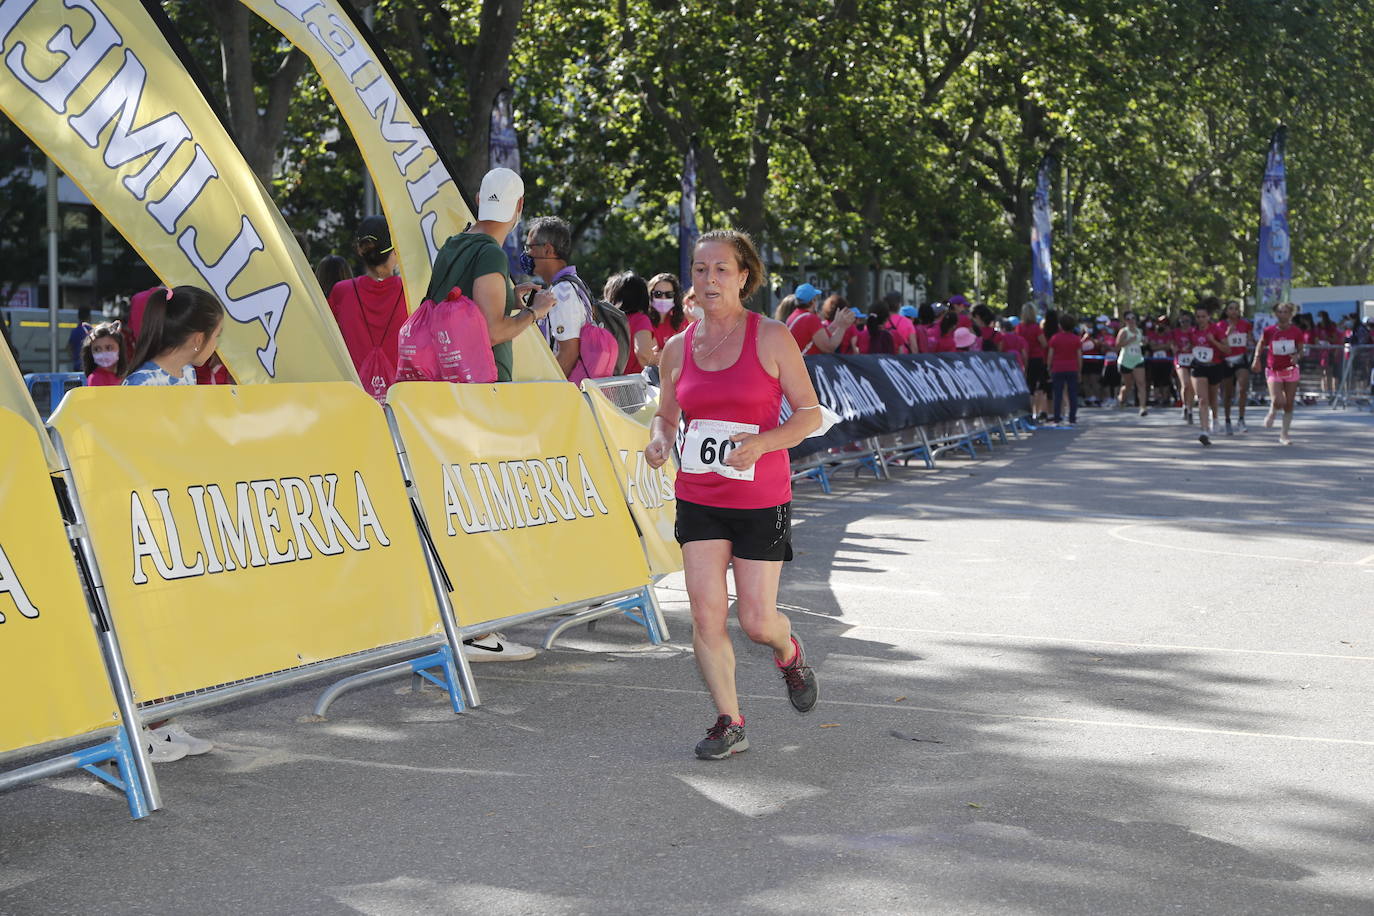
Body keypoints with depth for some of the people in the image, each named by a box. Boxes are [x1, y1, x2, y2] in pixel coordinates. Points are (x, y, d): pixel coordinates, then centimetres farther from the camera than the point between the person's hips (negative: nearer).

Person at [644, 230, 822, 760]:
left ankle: (790, 653, 35)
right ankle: (730, 724, 8)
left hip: (761, 500, -3)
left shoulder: (771, 338, -6)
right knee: (706, 614, -6)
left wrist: (761, 443, -21)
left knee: (756, 622, -2)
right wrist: (660, 441, -6)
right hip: (698, 499, 3)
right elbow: (666, 415, 17)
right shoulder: (678, 348, 5)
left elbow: (810, 412, -4)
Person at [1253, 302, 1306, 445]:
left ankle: (1284, 435, 17)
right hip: (1274, 370, -2)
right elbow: (1260, 346, 10)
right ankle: (1271, 413, 18)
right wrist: (1256, 359, -2)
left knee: (1289, 405, 5)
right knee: (1278, 401, -19)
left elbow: (1301, 351, 4)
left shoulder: (1296, 332, -4)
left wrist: (1297, 356, -18)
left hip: (1291, 370, 2)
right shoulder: (1269, 331, -5)